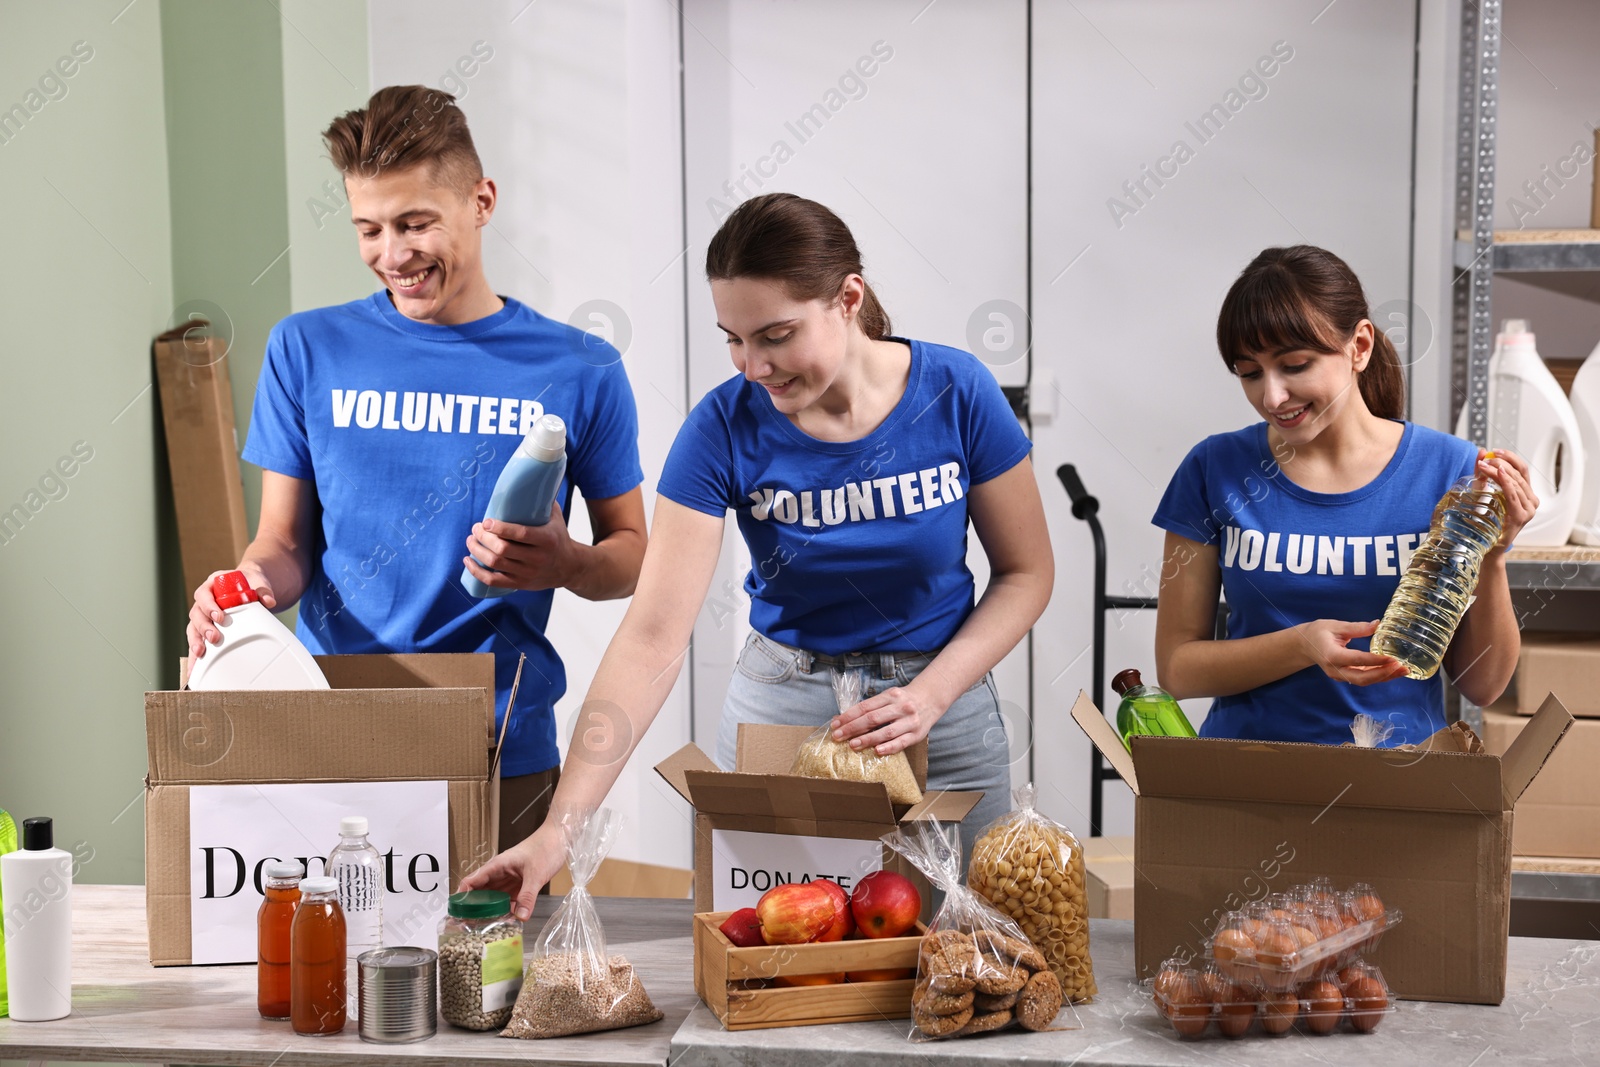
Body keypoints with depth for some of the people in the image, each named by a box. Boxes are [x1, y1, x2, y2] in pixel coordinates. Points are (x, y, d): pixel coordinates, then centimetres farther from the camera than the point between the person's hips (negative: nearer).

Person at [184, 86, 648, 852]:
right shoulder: (307, 350, 4)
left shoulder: (578, 371, 1)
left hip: (504, 752, 0)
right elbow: (286, 543, 7)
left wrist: (565, 564, -14)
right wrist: (253, 583, -15)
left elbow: (632, 554, 7)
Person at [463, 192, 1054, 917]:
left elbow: (1026, 572, -2)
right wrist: (559, 827, -29)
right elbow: (653, 636, -20)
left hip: (941, 702, 0)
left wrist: (930, 696, -18)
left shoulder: (956, 393, -14)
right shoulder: (725, 425, -16)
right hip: (779, 705, 0)